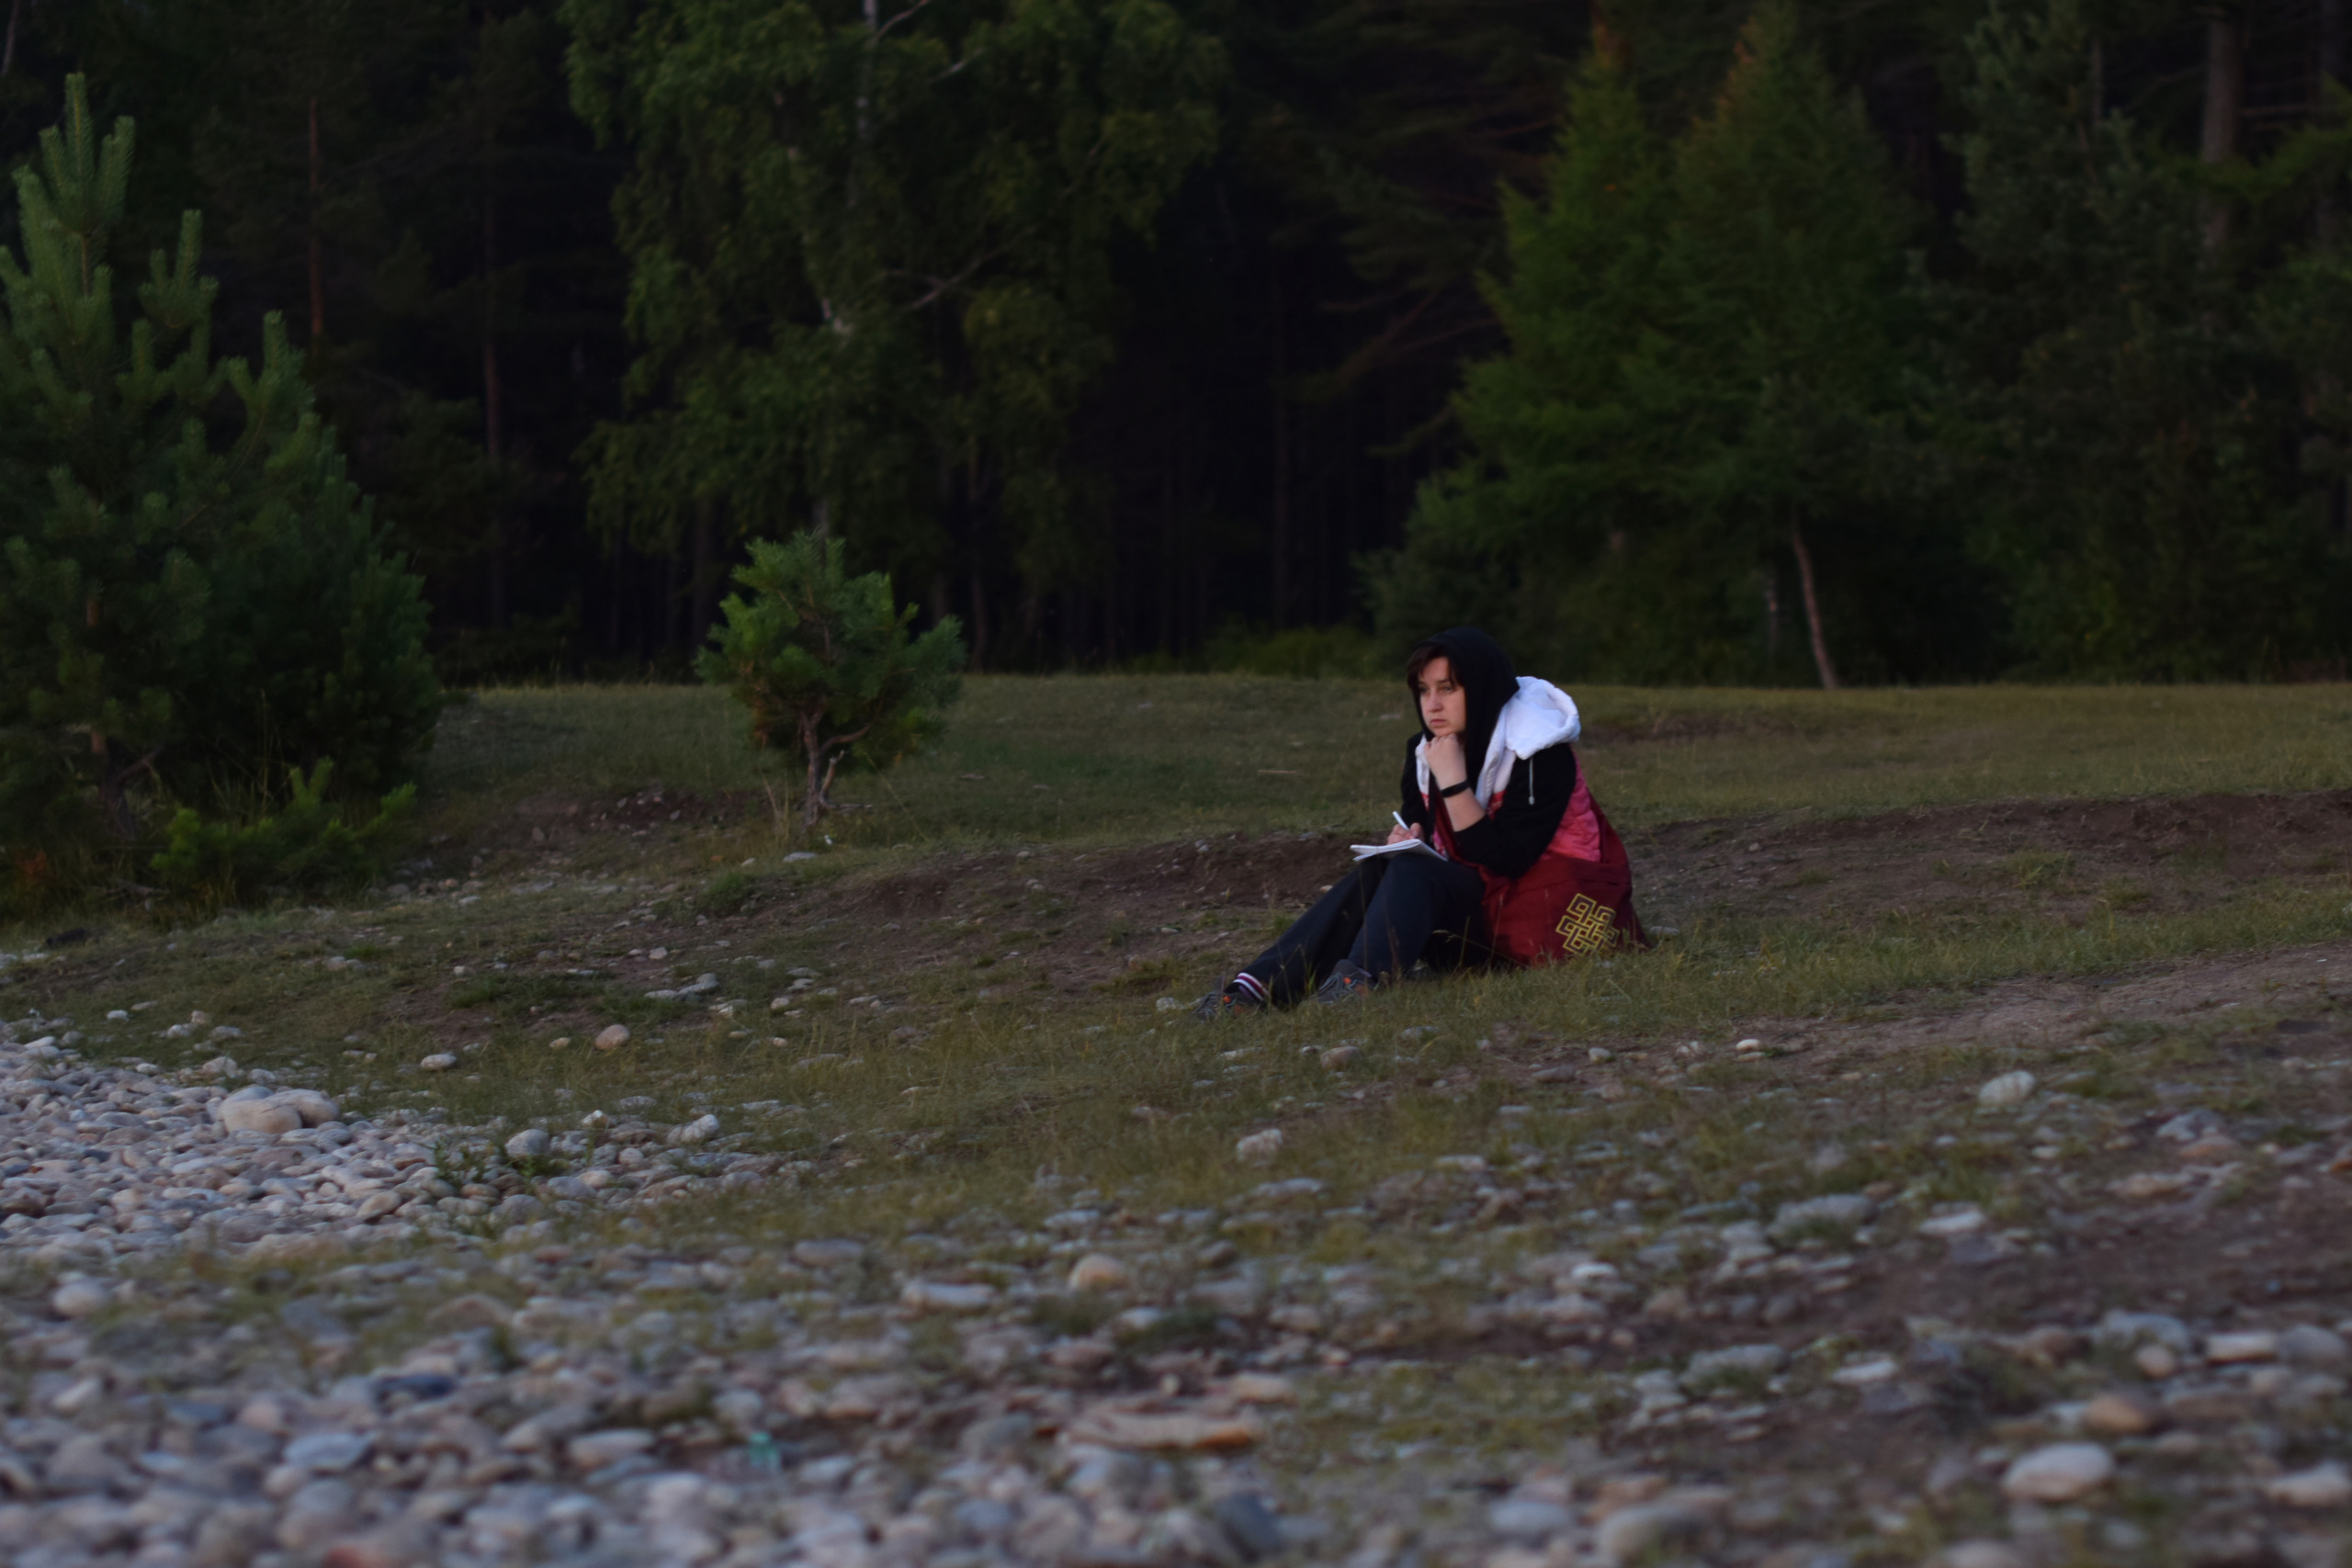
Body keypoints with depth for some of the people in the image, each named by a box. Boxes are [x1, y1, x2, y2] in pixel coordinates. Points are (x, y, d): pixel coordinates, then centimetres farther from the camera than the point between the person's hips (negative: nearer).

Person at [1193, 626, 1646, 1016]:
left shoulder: (1538, 754, -15)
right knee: (1374, 873, -18)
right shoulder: (1426, 753, 6)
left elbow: (1506, 860, -21)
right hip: (1476, 901, 7)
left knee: (1413, 872, -27)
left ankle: (1358, 979, -56)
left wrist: (1453, 783, -24)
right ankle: (1259, 985, -36)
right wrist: (1403, 837, -5)